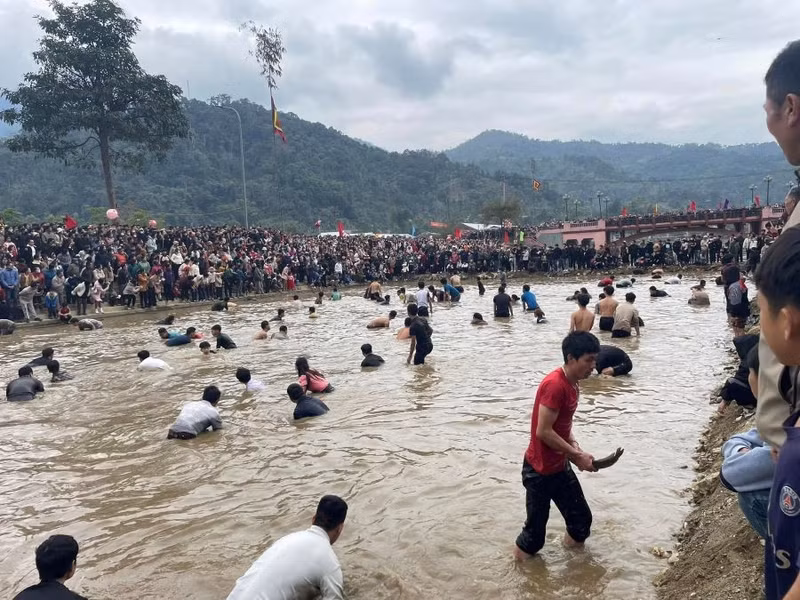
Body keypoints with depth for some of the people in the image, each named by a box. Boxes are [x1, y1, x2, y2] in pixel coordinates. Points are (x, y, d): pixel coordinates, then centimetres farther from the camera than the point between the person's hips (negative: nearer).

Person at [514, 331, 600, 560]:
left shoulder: (572, 384, 5)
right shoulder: (554, 385, -25)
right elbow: (543, 431, -26)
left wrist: (574, 446, -1)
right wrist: (577, 455, -16)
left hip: (560, 467, 9)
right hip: (540, 471, -9)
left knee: (581, 520, 17)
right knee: (535, 531, 4)